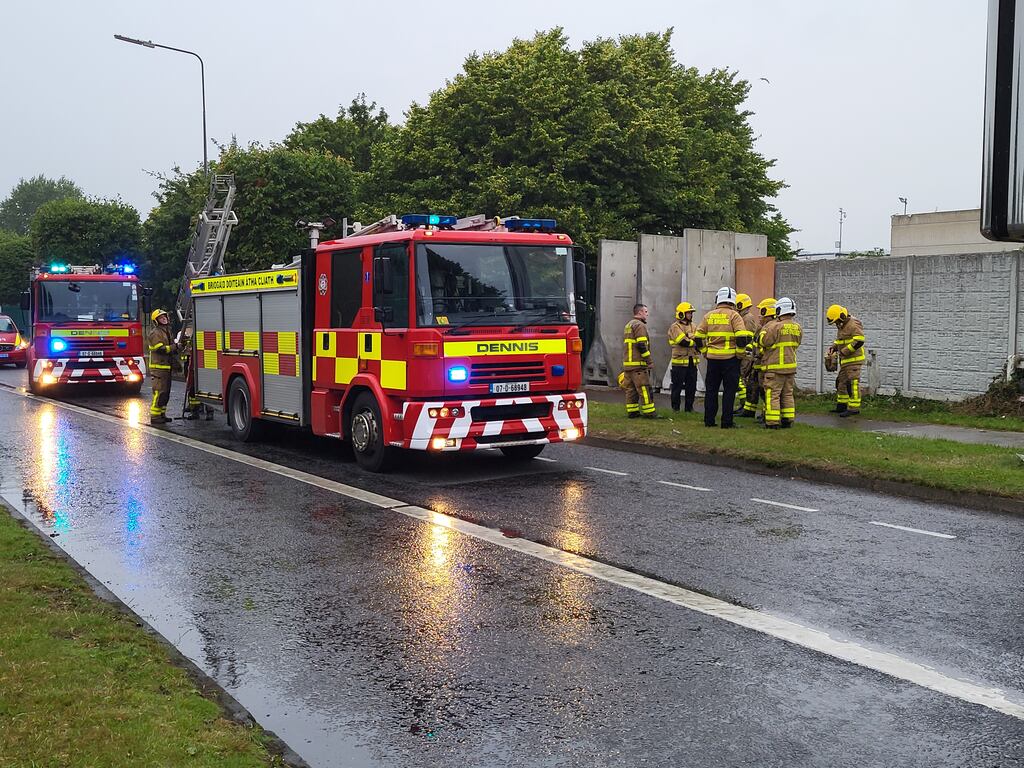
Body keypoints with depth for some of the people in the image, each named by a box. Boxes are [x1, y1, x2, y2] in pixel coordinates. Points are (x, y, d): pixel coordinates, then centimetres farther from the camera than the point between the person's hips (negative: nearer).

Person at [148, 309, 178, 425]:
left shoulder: (167, 331, 19)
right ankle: (154, 416, -10)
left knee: (166, 392, 12)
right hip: (158, 367, -9)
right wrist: (175, 347, -19)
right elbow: (160, 349, -19)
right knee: (159, 392, -11)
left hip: (166, 366, 9)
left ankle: (161, 414, 19)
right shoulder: (155, 333, -10)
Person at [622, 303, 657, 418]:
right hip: (638, 365, -9)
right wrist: (648, 361, -14)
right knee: (644, 389, -6)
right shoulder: (639, 325, -10)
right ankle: (649, 412, -6)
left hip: (627, 363, 9)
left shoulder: (628, 325, 21)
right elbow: (641, 345, -19)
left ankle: (632, 411, 11)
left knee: (630, 389, 9)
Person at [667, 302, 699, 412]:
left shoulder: (692, 326, 15)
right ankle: (675, 407, 10)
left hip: (692, 361, 6)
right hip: (680, 361, -6)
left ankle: (689, 407, 18)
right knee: (677, 386, 1)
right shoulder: (675, 327, -7)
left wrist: (689, 341, -17)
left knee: (691, 386, 9)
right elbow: (683, 342, -18)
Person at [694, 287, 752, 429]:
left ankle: (709, 420, 13)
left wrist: (705, 352, 13)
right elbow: (742, 336, -16)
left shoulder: (708, 316, 6)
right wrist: (740, 354, -4)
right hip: (730, 358, -3)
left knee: (711, 390, 11)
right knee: (729, 391, 3)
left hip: (712, 358, 3)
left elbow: (698, 337, 5)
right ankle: (727, 422, 2)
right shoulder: (734, 316, -6)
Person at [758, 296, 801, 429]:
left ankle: (773, 422, -5)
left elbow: (764, 342, -14)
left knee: (773, 394, -3)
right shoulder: (797, 327, 7)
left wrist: (764, 330, 3)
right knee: (788, 394, 15)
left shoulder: (775, 326, -17)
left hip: (775, 366, -7)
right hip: (791, 365, 7)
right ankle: (788, 420, 19)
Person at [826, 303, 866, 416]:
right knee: (841, 382, 15)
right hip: (845, 360, 10)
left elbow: (859, 341, -24)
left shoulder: (853, 324, -16)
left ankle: (854, 408, -11)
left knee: (852, 383, -11)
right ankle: (842, 405, 23)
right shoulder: (842, 326, 14)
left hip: (854, 359, -10)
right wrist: (833, 347, 7)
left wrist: (844, 352, -21)